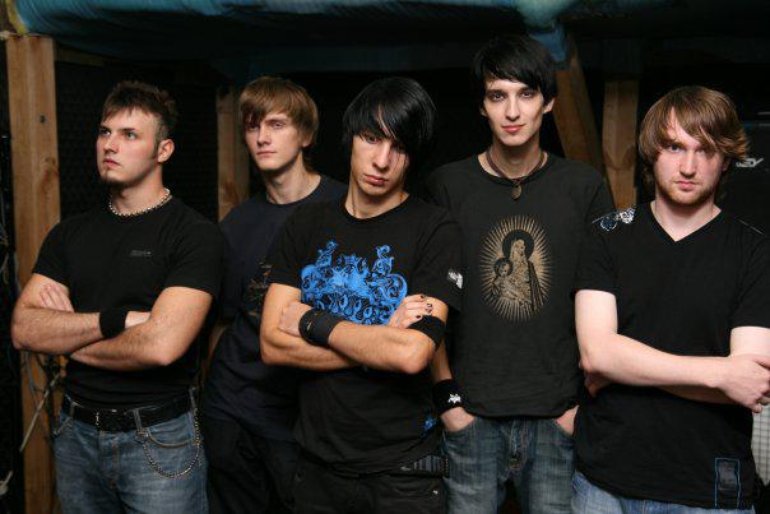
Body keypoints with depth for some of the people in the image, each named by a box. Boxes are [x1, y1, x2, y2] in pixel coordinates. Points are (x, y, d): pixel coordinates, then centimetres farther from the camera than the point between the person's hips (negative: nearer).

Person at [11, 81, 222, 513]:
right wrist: (115, 319, -20)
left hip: (160, 439, -5)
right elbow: (24, 330, -6)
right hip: (76, 431, 5)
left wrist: (69, 337, -9)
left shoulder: (195, 234, -14)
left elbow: (161, 345, -25)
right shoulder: (70, 234, 5)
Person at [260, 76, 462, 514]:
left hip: (402, 469, -3)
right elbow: (273, 344, -6)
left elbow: (412, 353, -22)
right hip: (318, 462, 4)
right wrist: (379, 345, -15)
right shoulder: (306, 226, 3)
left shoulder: (434, 230, -10)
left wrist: (312, 321, -11)